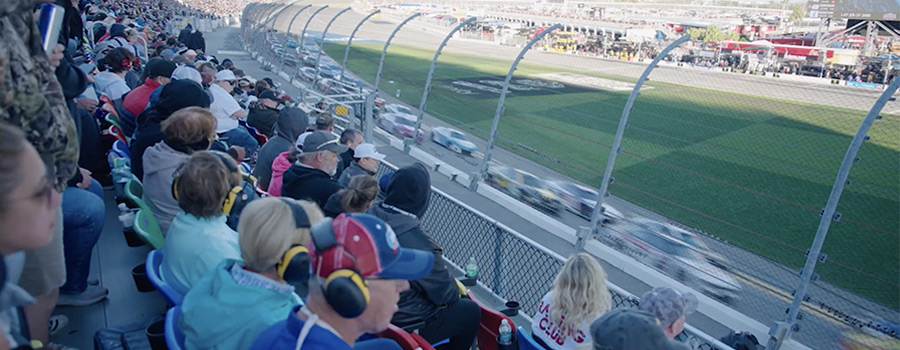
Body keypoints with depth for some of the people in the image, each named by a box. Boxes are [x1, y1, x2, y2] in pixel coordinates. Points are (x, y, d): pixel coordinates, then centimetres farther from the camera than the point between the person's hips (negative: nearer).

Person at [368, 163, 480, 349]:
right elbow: (446, 293, -20)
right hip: (405, 324, -8)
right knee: (471, 311, 13)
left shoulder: (372, 216, -9)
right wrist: (456, 288, 4)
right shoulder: (418, 240, -32)